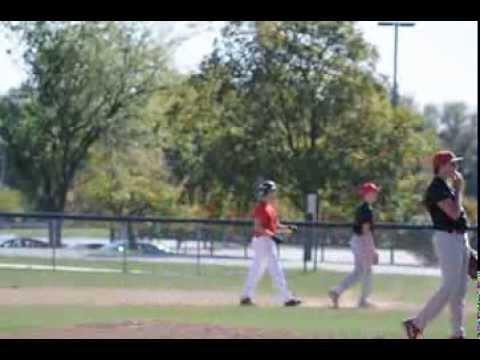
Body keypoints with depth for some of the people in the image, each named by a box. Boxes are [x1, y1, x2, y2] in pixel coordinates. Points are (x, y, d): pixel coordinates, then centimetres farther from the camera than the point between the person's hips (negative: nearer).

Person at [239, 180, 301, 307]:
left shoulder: (271, 207, 16)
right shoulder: (260, 208, -13)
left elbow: (275, 225, 21)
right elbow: (258, 227, -21)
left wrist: (286, 228, 5)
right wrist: (270, 233, -32)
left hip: (269, 241, 10)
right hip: (262, 240, -10)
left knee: (256, 270, 13)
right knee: (275, 270, -10)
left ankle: (245, 297, 18)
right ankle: (287, 298, -11)